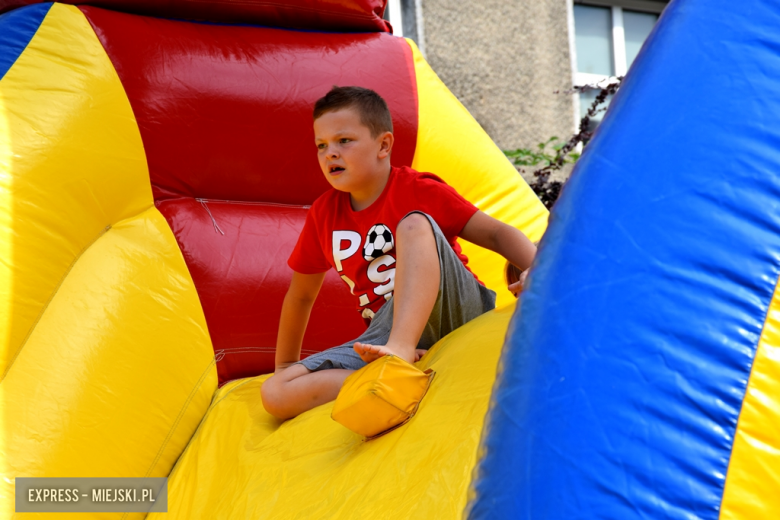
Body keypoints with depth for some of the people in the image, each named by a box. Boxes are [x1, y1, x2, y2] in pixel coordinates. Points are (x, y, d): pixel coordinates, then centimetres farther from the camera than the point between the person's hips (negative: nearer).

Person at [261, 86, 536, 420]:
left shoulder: (419, 192, -2)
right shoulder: (323, 214, 10)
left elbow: (496, 233, -8)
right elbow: (301, 295, 21)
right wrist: (285, 367, 25)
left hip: (454, 314, -4)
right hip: (386, 334, 5)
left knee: (413, 224, -29)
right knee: (275, 394, -15)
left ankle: (399, 353, -46)